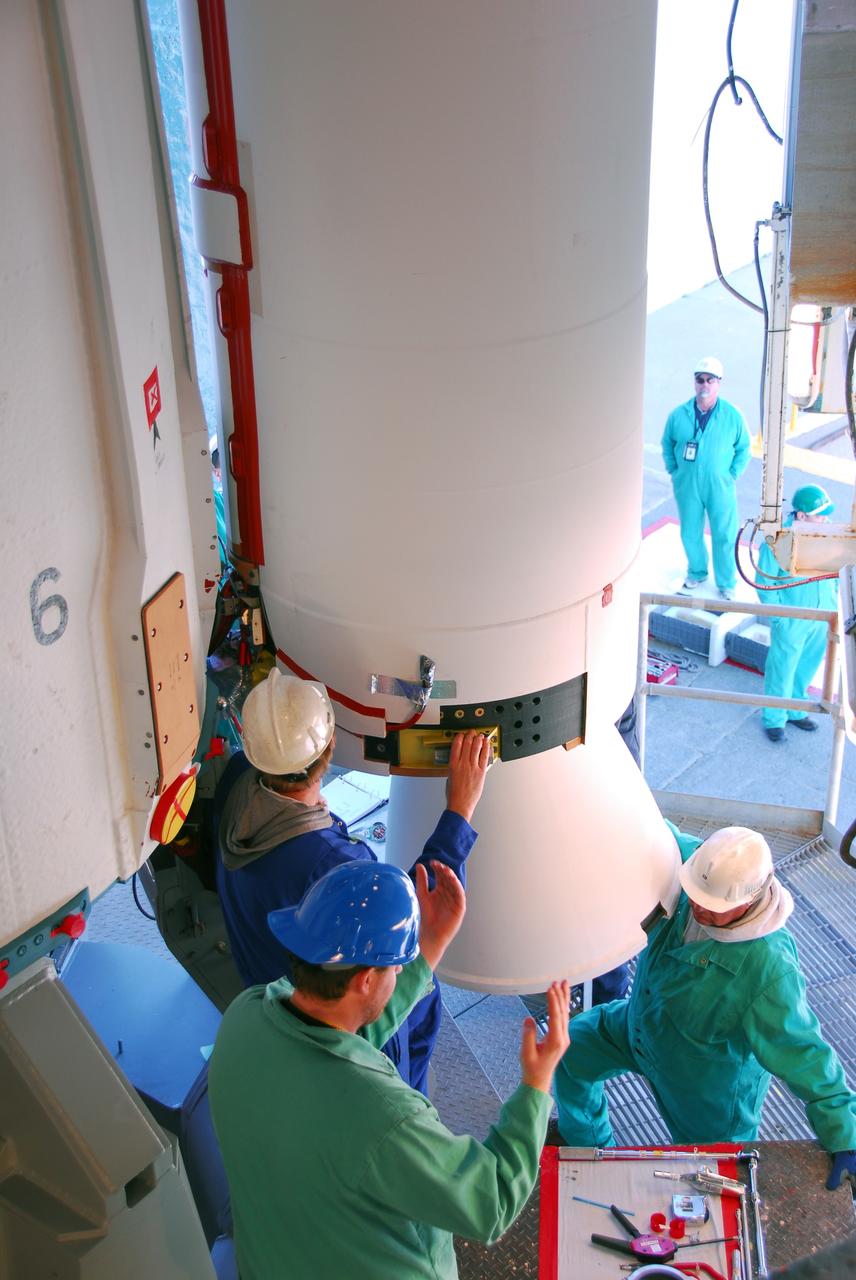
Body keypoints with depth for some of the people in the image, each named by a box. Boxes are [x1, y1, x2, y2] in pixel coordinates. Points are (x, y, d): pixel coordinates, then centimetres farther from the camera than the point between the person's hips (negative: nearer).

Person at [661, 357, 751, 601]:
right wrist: (674, 472, 6)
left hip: (720, 488, -1)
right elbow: (667, 444, 11)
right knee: (690, 533, 13)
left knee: (724, 536, 4)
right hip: (687, 487, 2)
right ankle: (697, 572, 37)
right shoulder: (678, 415, -3)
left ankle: (726, 584, 20)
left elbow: (744, 448, 4)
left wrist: (732, 476, -1)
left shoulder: (733, 416, -6)